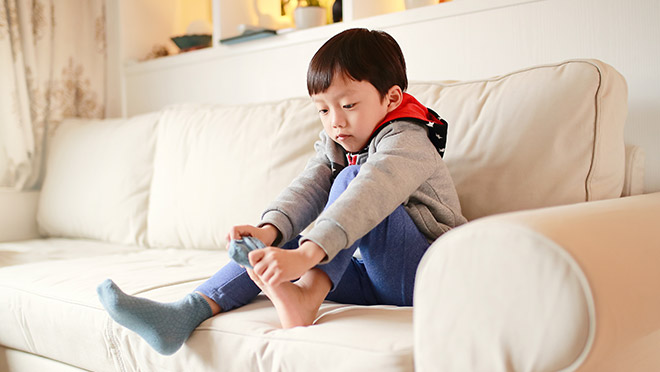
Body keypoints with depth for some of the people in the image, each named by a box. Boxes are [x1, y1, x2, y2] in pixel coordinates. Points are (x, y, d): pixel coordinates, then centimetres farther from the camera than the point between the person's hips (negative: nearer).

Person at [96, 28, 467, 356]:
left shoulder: (406, 141, -15)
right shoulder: (335, 145, 11)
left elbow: (364, 198, -34)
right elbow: (307, 188, -7)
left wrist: (304, 255, -48)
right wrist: (269, 230, -28)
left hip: (423, 276, -7)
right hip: (375, 278, 7)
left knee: (350, 176, -24)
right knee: (274, 247, -3)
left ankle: (305, 298, -37)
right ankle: (186, 312, -16)